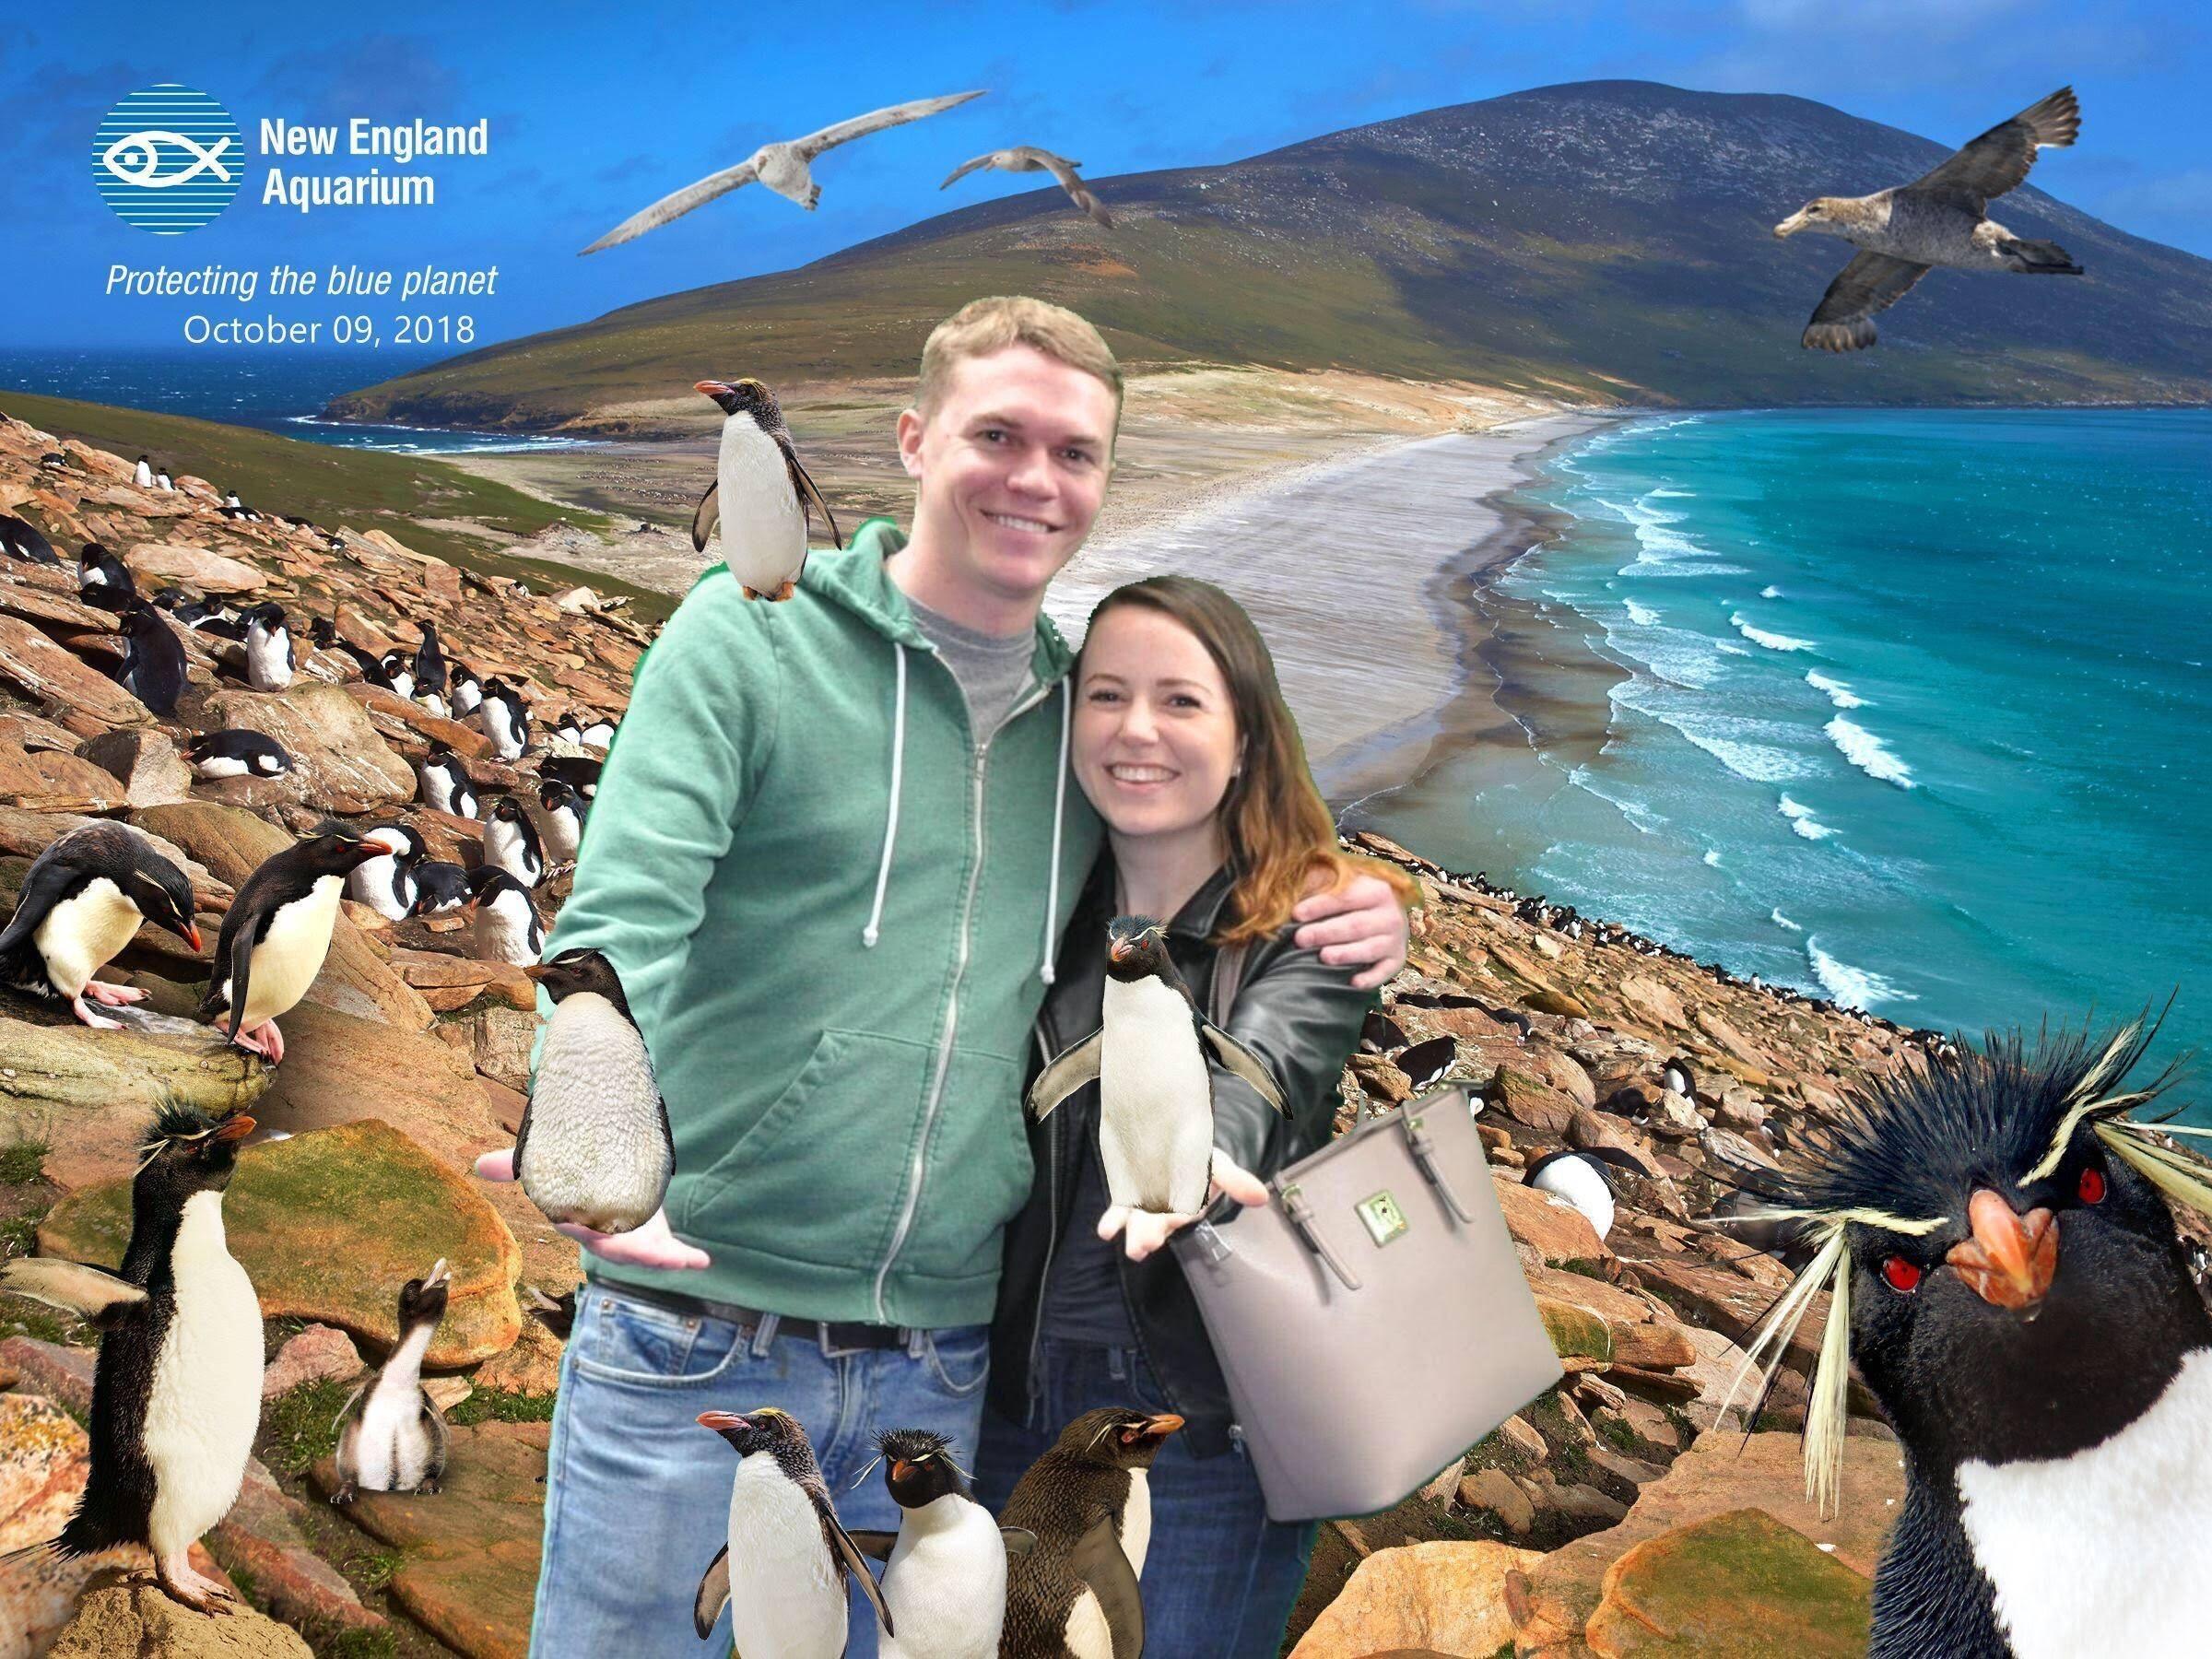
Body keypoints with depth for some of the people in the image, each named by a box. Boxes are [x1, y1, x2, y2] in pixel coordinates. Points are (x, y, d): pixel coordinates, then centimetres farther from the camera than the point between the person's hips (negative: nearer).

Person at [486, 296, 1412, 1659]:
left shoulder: (1087, 715, 10)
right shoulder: (748, 634, -4)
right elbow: (624, 919, -16)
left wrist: (1347, 932, 0)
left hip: (940, 1375, 4)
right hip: (696, 1344, -4)